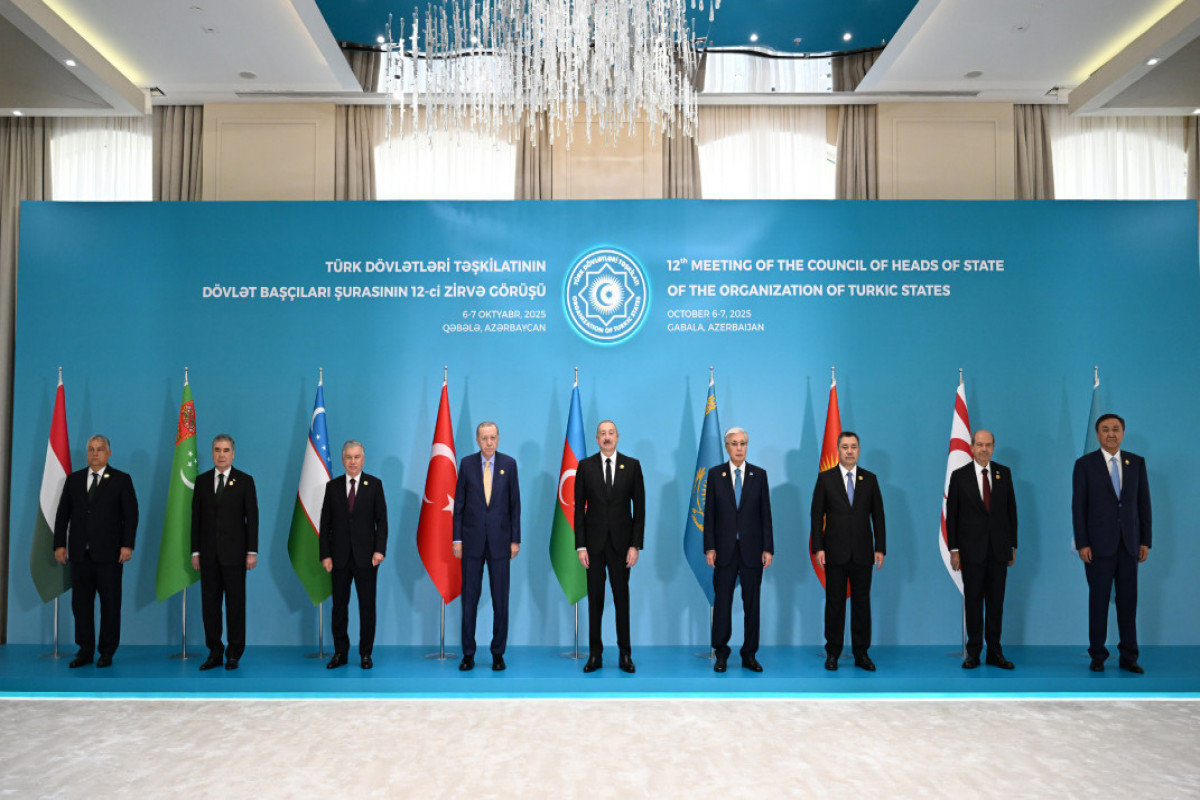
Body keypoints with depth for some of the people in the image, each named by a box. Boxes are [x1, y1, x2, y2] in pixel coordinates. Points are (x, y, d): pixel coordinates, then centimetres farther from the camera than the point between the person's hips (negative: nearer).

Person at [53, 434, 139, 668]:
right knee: (81, 603, 7)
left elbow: (131, 515, -3)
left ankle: (107, 651, 12)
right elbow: (62, 514, 10)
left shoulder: (121, 480, 1)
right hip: (79, 553, 3)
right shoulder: (73, 479, 10)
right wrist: (59, 544, 2)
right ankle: (85, 650, 16)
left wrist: (127, 545, -11)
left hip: (109, 554, -3)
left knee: (110, 604, 3)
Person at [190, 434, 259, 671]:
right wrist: (195, 551, 5)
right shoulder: (202, 481, 8)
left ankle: (234, 654, 11)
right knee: (209, 603, 6)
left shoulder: (244, 481, 0)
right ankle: (214, 652, 16)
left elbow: (252, 518, -3)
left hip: (234, 553, -3)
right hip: (208, 554, 3)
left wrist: (252, 552, -8)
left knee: (235, 603, 2)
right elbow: (196, 518, 9)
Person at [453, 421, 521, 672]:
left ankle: (498, 653, 14)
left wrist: (515, 539, 0)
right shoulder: (467, 464, 2)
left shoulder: (509, 464, 1)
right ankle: (468, 653, 14)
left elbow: (515, 504, 3)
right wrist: (457, 538, 0)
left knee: (500, 599, 4)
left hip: (499, 540, 0)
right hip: (472, 540, 0)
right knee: (469, 597, 4)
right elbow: (459, 503, 4)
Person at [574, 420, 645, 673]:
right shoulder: (585, 466, 1)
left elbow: (639, 507, 1)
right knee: (595, 600, 6)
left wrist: (635, 545, -5)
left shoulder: (632, 465, 1)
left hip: (621, 542, 0)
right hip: (594, 543, 0)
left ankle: (625, 655, 15)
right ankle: (595, 654, 14)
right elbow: (579, 508, 2)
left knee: (622, 598, 6)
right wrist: (580, 546, -4)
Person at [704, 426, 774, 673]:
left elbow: (765, 513, 3)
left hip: (752, 549, 1)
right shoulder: (715, 474, 2)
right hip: (725, 549, -1)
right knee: (722, 602, 3)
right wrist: (709, 547, -4)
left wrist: (768, 548, -2)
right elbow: (709, 513, 2)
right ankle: (721, 653, 15)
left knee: (752, 603, 6)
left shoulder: (759, 474, 4)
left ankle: (749, 654, 16)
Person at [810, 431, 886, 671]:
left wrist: (880, 548, 1)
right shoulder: (825, 478, 2)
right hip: (835, 552, -1)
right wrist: (818, 548, -7)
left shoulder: (870, 479, 7)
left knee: (862, 602, 6)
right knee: (835, 603, 4)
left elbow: (878, 515, 7)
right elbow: (817, 516, 0)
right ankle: (832, 652, 14)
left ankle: (861, 653, 15)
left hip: (862, 553, 2)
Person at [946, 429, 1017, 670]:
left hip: (998, 549, 2)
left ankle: (994, 652, 14)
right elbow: (951, 515, 0)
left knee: (996, 601, 6)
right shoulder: (959, 476, 0)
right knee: (973, 600, 3)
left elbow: (1011, 510, 9)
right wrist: (953, 549, -4)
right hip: (972, 549, -2)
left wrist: (1012, 545, 6)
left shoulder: (1004, 473, 6)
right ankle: (973, 651, 11)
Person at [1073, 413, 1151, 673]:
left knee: (1128, 600, 5)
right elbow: (1078, 506, -3)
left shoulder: (1137, 462, 8)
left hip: (1129, 544, 3)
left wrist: (1145, 541, 3)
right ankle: (1097, 654, 12)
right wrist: (1082, 544, -8)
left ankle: (1128, 656, 14)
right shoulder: (1085, 464, -1)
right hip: (1099, 543, -2)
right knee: (1099, 599, 2)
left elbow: (1144, 503, 8)